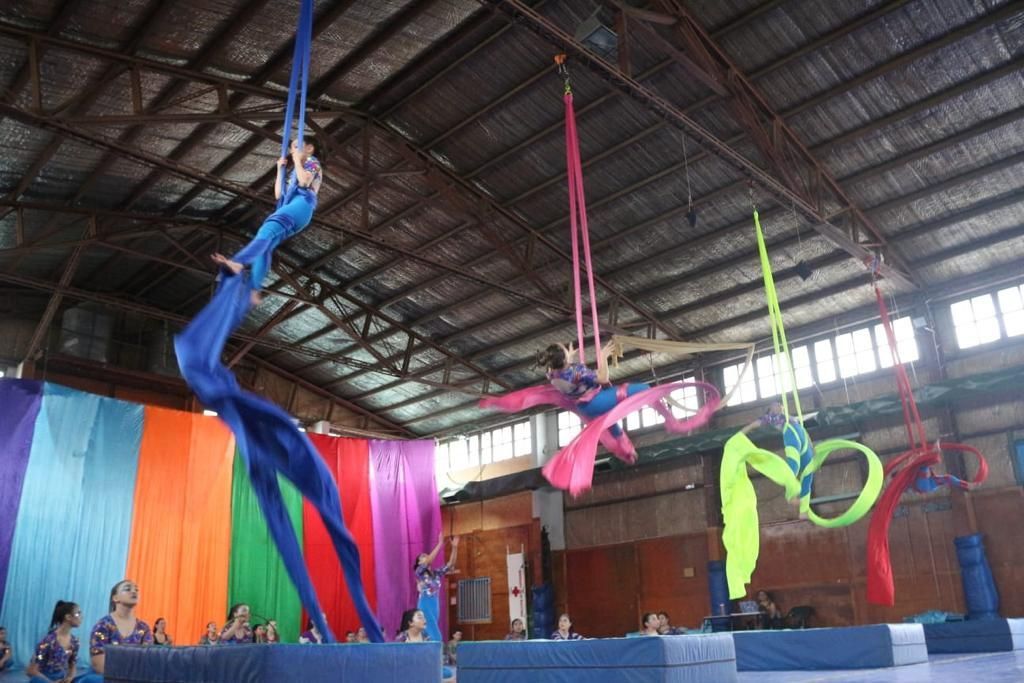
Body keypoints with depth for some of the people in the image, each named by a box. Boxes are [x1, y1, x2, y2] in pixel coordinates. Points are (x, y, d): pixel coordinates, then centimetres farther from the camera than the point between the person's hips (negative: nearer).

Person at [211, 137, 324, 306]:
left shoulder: (313, 163, 18)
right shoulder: (294, 171, 41)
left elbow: (304, 181, -6)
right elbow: (278, 194, 31)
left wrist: (297, 160, 7)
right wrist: (280, 169, 33)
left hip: (302, 203, -8)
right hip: (287, 207, 8)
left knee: (270, 227, -33)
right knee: (265, 244, -16)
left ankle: (238, 262, -56)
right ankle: (253, 290, -34)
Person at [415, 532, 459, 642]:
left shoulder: (436, 573, 13)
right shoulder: (419, 572, -2)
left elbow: (450, 565, 4)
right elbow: (429, 560, -20)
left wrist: (454, 548, -8)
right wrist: (440, 543, -23)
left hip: (435, 606, 6)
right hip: (425, 606, -6)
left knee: (429, 636, 9)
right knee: (435, 636, -15)